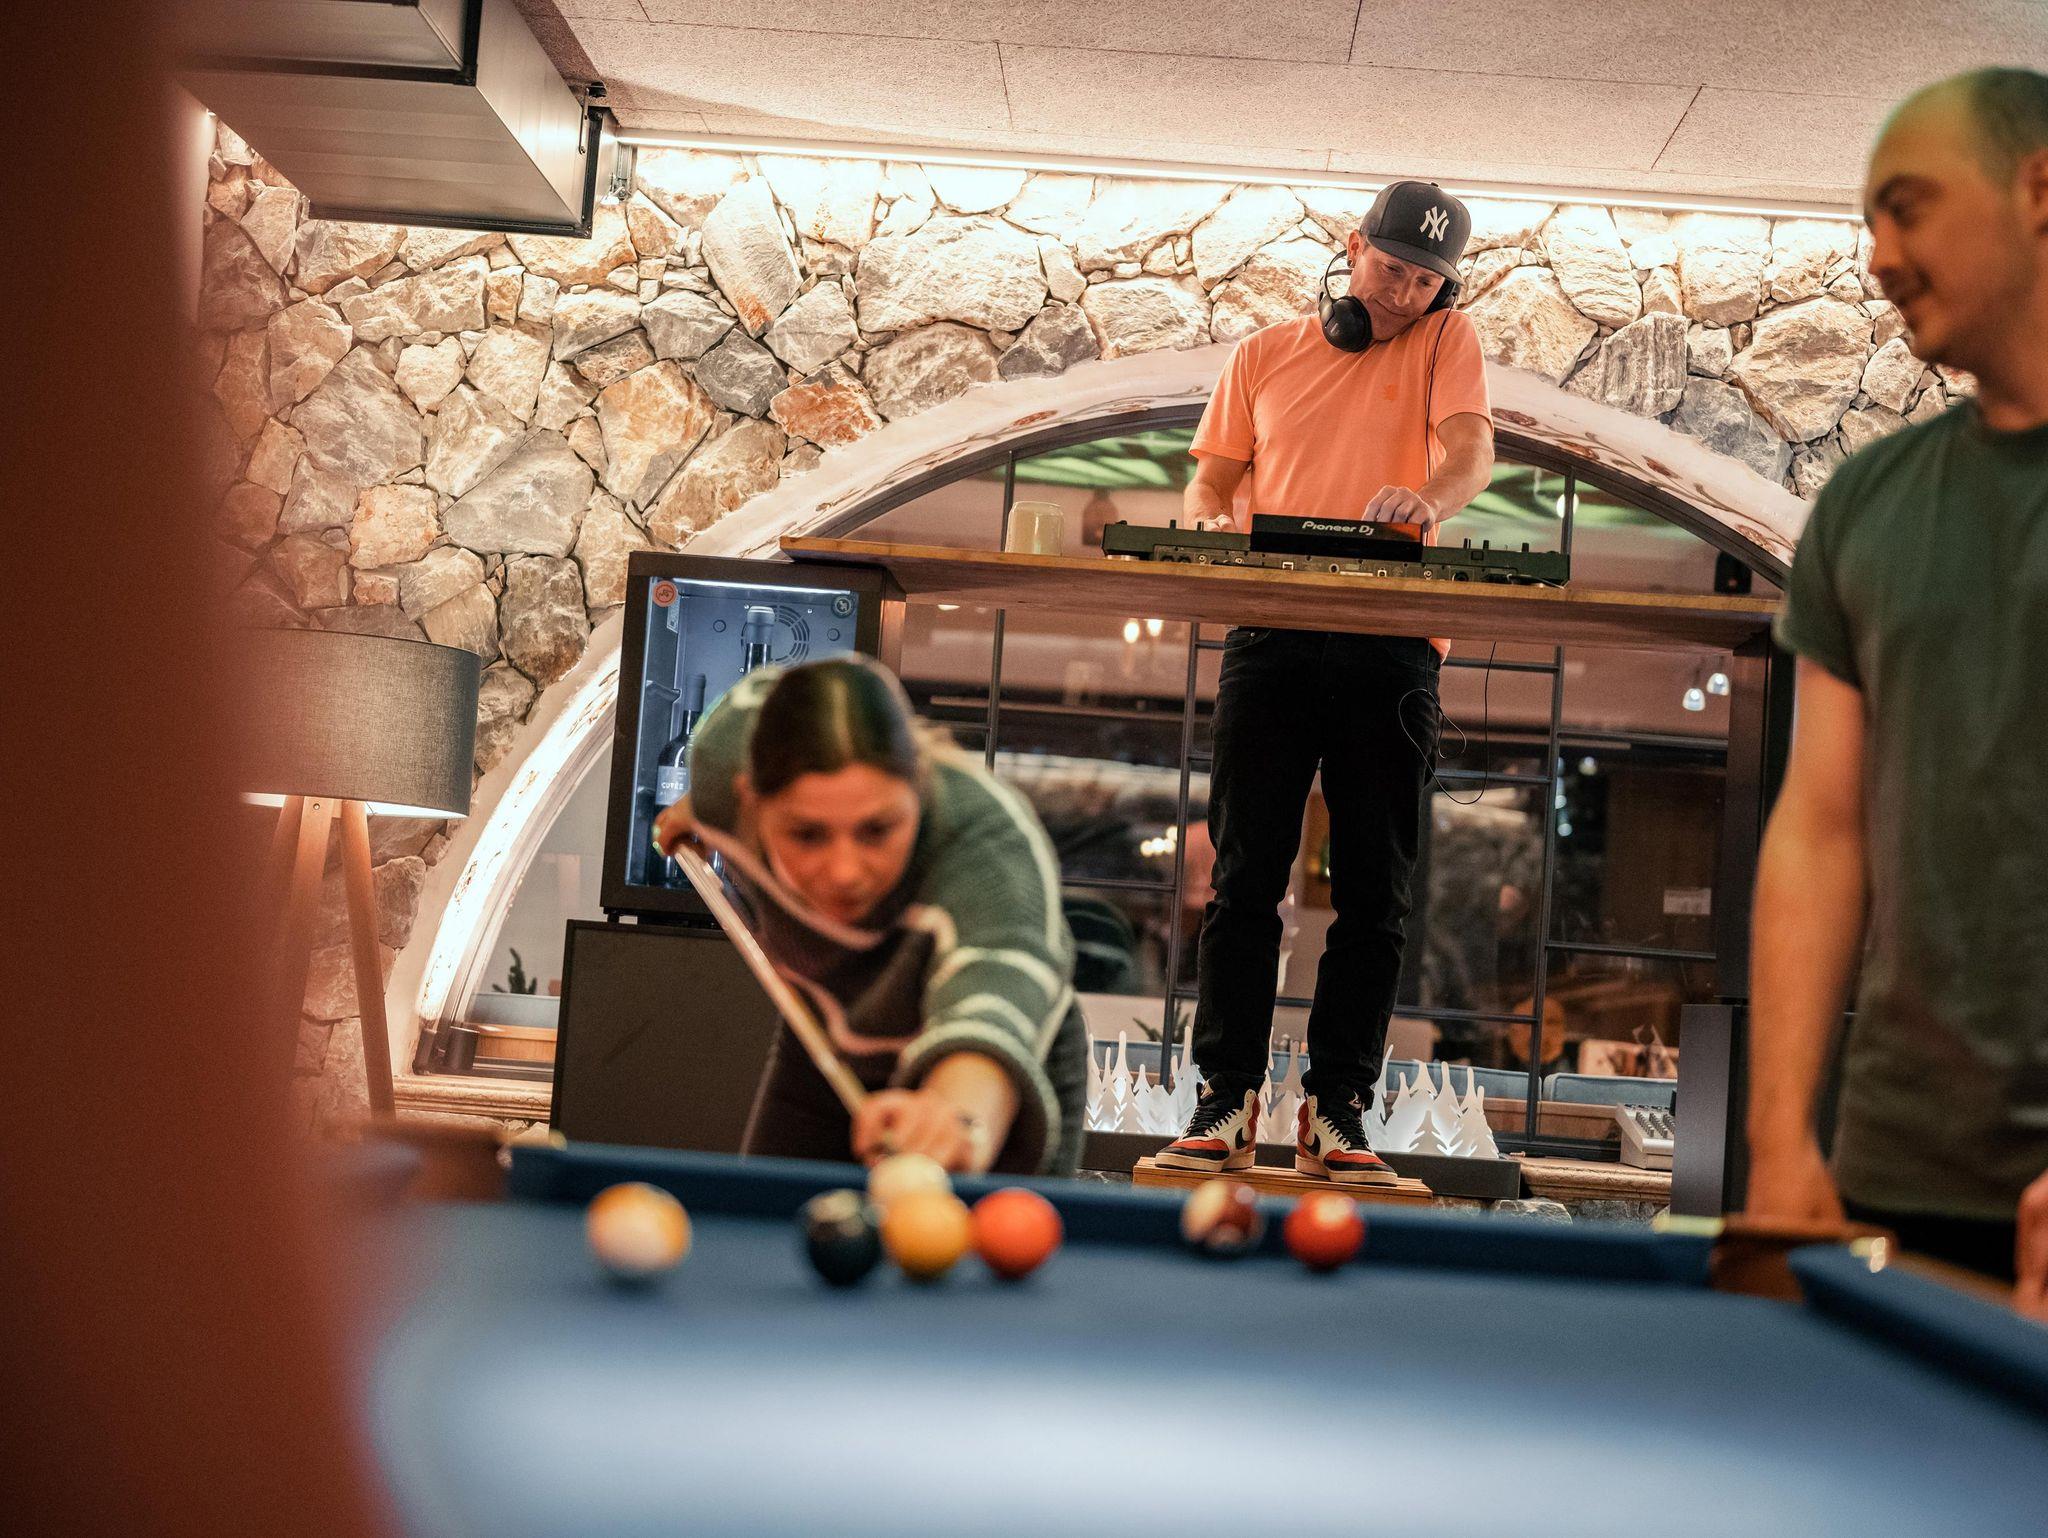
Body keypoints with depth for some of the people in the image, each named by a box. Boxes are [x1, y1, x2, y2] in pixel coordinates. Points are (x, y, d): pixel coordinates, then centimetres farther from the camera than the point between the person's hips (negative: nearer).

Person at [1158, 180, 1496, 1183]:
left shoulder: (1445, 340, 10)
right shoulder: (1266, 354, 16)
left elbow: (1473, 451, -7)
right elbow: (1211, 478, 17)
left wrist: (1430, 501, -31)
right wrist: (1213, 524, -7)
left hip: (1392, 645, -1)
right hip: (1272, 635, 1)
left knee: (1373, 892, 0)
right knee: (1245, 877, -1)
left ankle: (1336, 1112, 6)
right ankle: (1227, 1100, 3)